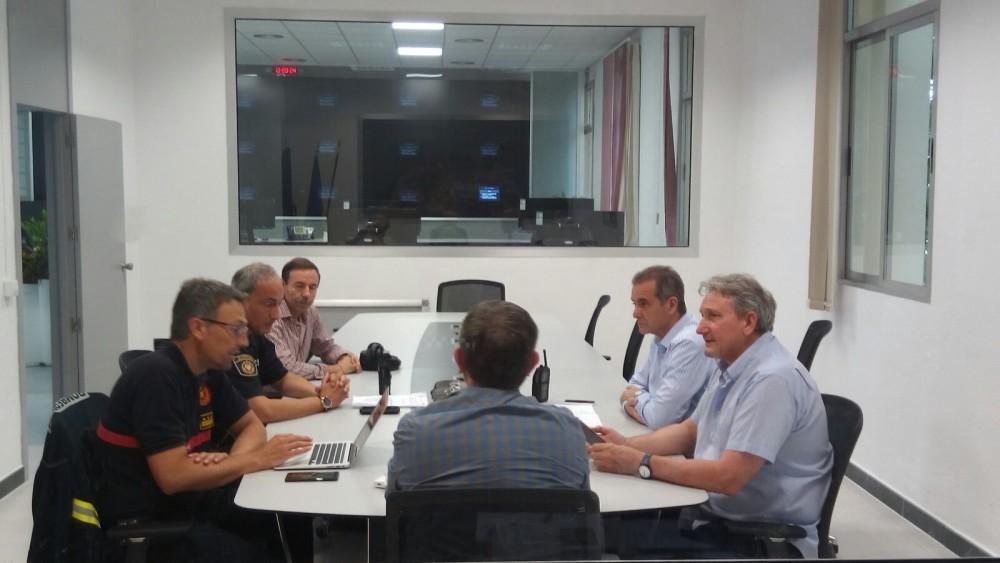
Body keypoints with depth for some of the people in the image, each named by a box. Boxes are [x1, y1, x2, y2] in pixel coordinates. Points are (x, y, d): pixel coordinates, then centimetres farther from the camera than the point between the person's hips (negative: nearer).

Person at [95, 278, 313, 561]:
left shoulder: (209, 371, 4)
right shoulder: (157, 376, -22)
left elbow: (252, 426, 13)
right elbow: (173, 476, -28)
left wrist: (231, 459, -10)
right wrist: (256, 459, -20)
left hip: (190, 500, 8)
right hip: (145, 520, -8)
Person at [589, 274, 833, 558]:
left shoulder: (772, 379, -22)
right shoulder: (729, 366, 7)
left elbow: (728, 477, -26)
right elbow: (689, 431, 18)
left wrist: (639, 463, -22)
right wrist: (628, 445, 1)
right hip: (716, 516, 8)